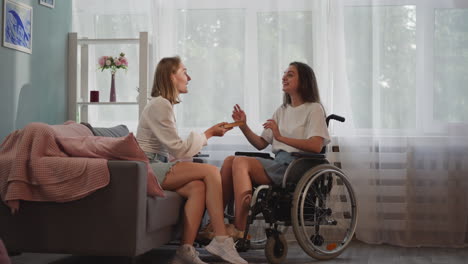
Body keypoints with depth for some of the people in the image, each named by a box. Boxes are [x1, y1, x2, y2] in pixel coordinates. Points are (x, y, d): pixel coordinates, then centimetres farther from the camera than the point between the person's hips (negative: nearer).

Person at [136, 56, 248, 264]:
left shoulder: (165, 104, 20)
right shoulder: (160, 105, -10)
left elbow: (173, 147, 16)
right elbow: (178, 149, -11)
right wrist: (208, 134, 1)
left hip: (158, 166, 9)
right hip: (148, 168, -9)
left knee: (197, 187, -18)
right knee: (211, 171, -19)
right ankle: (221, 240, -20)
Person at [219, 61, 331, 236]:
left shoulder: (314, 109, 5)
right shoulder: (281, 111, 27)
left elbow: (316, 146, -12)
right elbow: (261, 144, 20)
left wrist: (281, 137, -15)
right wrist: (244, 126, 5)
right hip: (277, 162, 7)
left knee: (240, 162, -25)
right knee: (230, 160, -17)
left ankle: (238, 231, -31)